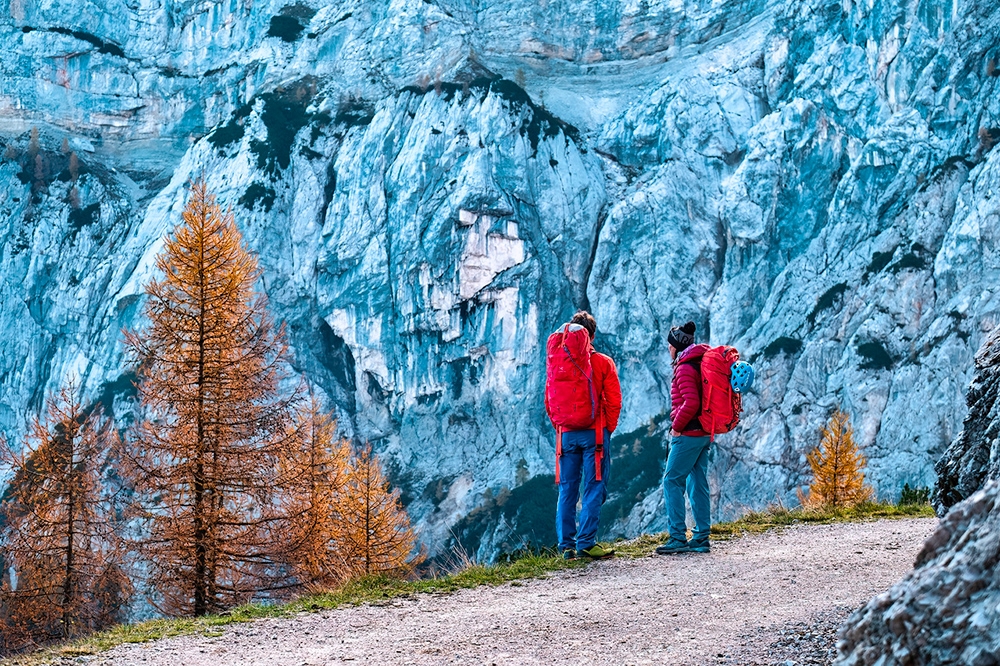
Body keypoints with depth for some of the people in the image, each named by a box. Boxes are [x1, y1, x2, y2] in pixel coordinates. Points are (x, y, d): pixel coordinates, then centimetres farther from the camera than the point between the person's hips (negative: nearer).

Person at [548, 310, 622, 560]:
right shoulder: (603, 363, -4)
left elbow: (549, 400, 6)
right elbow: (614, 401, -5)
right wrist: (609, 428, 8)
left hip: (567, 434, 3)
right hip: (595, 433, -3)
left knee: (567, 490, 8)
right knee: (594, 489, -1)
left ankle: (566, 545, 7)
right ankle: (586, 543, -7)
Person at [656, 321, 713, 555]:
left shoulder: (685, 368, -15)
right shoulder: (703, 363, 14)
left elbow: (691, 403, -24)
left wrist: (677, 426, -13)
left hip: (688, 434, -9)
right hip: (705, 433, 9)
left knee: (672, 481, -5)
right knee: (698, 484, 11)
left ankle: (678, 537, -8)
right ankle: (701, 538, 13)